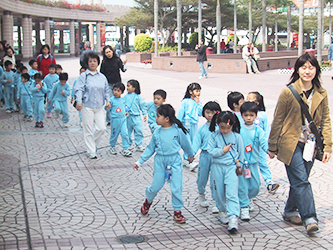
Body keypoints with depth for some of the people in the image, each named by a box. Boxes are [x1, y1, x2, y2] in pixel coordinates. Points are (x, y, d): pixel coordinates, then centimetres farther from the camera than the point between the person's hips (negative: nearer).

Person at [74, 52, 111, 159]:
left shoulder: (102, 77, 10)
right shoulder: (83, 76, -3)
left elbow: (106, 90, 19)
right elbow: (78, 89, -9)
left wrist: (107, 101, 7)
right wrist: (79, 102, -22)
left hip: (100, 106, 4)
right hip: (87, 106, -4)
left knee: (101, 128, -1)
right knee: (88, 129, 1)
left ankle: (92, 144, 25)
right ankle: (91, 151, 12)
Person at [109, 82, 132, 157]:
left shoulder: (123, 99, 6)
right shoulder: (112, 100, -10)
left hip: (123, 119, 4)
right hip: (115, 120, -4)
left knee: (125, 133, -3)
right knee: (114, 134, 9)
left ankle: (125, 149, 4)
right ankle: (112, 147, 31)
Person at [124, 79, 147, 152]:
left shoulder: (138, 97, -2)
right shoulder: (126, 97, 4)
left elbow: (142, 105, 4)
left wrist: (145, 114, 4)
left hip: (136, 117, -2)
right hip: (128, 117, 3)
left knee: (138, 130, -5)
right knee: (128, 131, 11)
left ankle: (139, 145, 4)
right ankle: (129, 144, 26)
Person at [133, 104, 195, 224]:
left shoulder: (177, 131, -8)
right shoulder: (157, 132, 0)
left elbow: (185, 144, 9)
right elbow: (150, 148, 9)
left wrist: (191, 155, 23)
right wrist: (140, 161, 8)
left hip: (175, 161, -2)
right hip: (160, 161, 2)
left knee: (177, 188, -4)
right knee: (156, 186, 7)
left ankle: (177, 211, 11)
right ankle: (148, 200, 37)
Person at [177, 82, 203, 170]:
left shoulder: (199, 103, 8)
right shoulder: (185, 102, -7)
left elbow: (200, 113, -2)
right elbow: (180, 114, -4)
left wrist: (198, 104, -9)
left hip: (194, 125, 6)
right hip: (186, 124, -6)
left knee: (192, 143, 11)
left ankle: (186, 160, 23)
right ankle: (189, 161, -10)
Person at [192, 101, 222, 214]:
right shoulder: (202, 128, 5)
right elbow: (197, 141, 2)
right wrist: (192, 153, -9)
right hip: (205, 155, 2)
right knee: (202, 176, 12)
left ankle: (215, 202, 10)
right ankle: (201, 195, 39)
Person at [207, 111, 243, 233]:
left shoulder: (236, 136, -2)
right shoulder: (214, 135, -2)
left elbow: (241, 153, 7)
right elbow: (210, 150, -5)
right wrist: (223, 151, -11)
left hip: (232, 167, -2)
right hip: (217, 167, 2)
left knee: (232, 193, -11)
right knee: (219, 192, 11)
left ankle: (233, 218, -15)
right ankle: (222, 211, 33)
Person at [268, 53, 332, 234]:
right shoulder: (288, 92, -9)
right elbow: (277, 121, -3)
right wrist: (272, 147, 0)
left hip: (310, 144, 4)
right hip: (291, 143, -4)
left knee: (299, 181, 11)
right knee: (301, 181, -10)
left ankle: (290, 211, 28)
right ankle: (309, 218, -9)